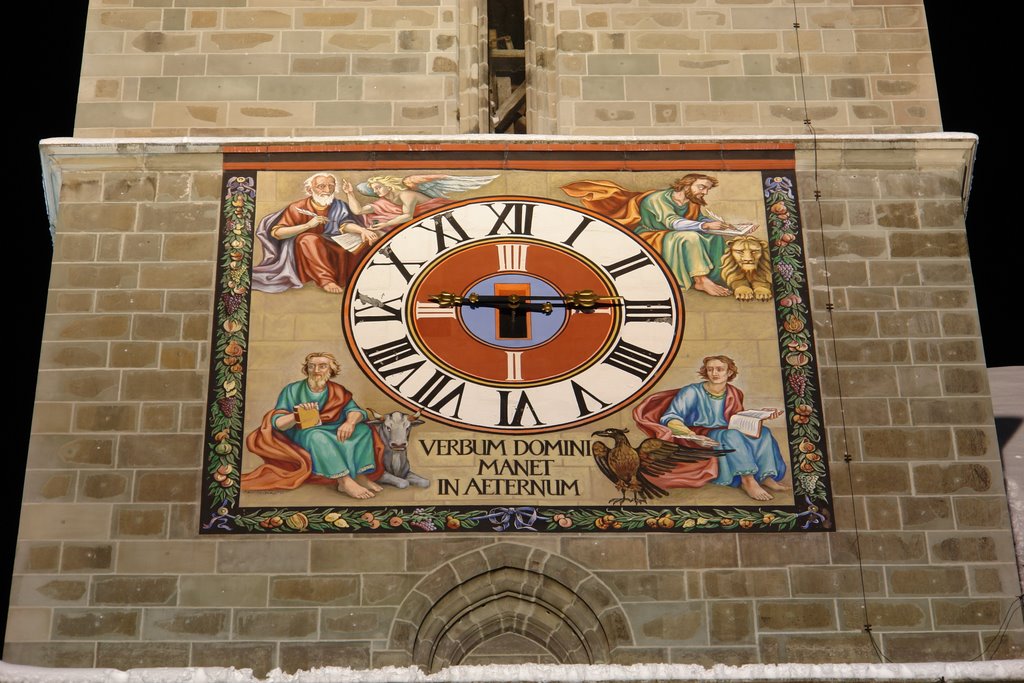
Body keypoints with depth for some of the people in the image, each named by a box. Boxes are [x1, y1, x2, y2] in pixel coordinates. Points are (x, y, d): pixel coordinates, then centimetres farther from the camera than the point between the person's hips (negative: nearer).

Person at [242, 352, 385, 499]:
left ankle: (360, 475, -28)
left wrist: (350, 422, -35)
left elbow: (355, 410, -11)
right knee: (317, 436, -36)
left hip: (332, 434, 4)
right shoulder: (292, 390, -6)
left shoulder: (337, 391, 2)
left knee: (362, 429, -16)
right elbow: (278, 423, -13)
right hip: (300, 436, -4)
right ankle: (344, 481, -44)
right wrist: (297, 415, -34)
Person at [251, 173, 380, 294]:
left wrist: (363, 230, -38)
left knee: (367, 239, -17)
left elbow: (345, 225, -15)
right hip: (301, 251, -3)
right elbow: (276, 233, -12)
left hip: (332, 249, 3)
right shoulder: (298, 207, -4)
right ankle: (325, 279, -43)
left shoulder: (339, 206, 4)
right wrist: (308, 225, -23)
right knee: (310, 239, -35)